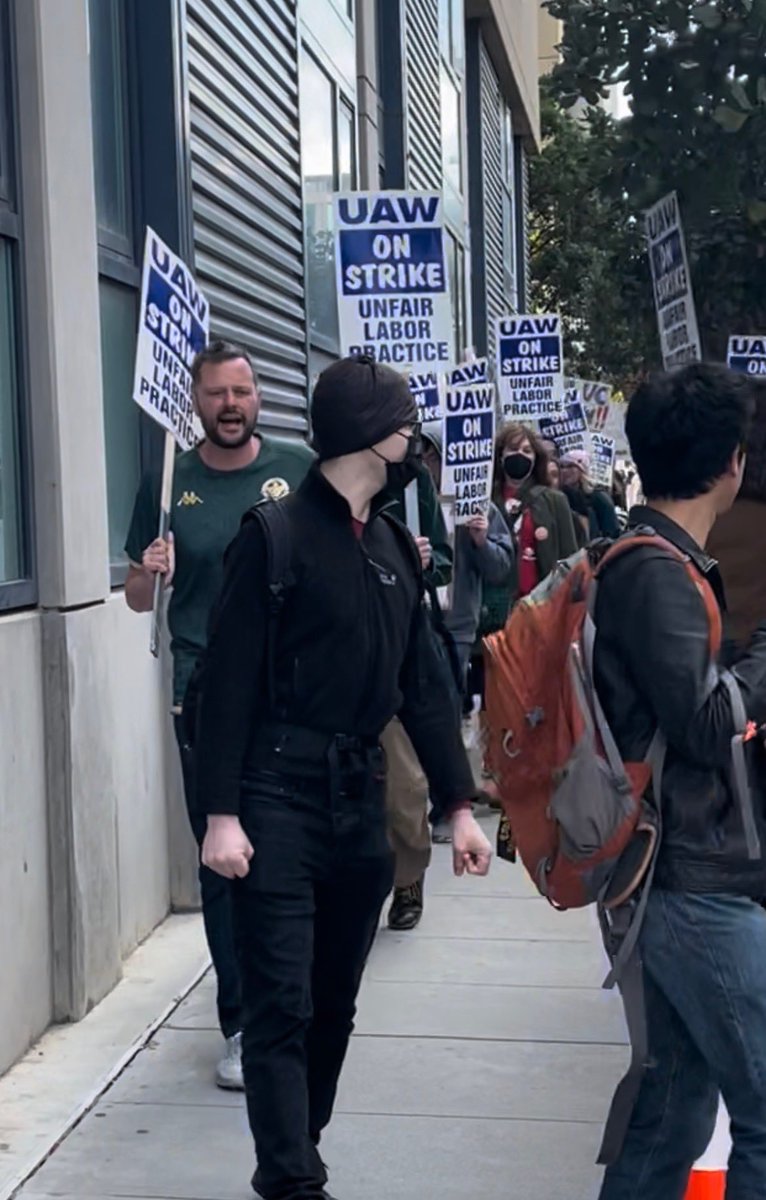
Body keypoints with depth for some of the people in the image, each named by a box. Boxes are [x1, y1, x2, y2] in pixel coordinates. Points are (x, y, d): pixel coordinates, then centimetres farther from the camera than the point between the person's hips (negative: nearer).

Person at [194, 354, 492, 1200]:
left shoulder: (396, 546, 12)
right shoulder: (278, 535, -8)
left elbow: (423, 684, 14)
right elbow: (230, 680, -11)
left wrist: (458, 803, 10)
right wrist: (222, 812, -16)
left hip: (362, 794, 7)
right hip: (279, 791, -6)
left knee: (334, 1001, 13)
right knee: (282, 1003, -6)